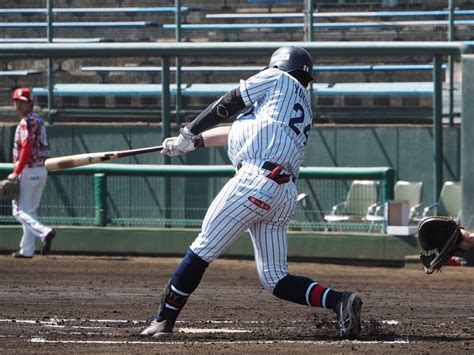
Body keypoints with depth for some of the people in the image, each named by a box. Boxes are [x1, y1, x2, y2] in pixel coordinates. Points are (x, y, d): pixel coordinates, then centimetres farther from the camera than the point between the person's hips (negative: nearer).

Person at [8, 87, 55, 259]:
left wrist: (16, 172, -21)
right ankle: (27, 249, 16)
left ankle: (44, 232, -24)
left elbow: (26, 149, -21)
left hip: (29, 170, -9)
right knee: (29, 210, 14)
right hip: (42, 170, 9)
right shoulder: (39, 120, 15)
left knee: (19, 210, -6)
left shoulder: (26, 122, -13)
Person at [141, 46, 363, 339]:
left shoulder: (279, 79, 11)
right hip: (286, 193, 8)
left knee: (203, 250, -4)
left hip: (256, 180, -8)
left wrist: (188, 134, 23)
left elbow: (228, 105, 12)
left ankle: (164, 320, -4)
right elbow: (237, 132, 32)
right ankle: (339, 301, -12)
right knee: (275, 279, 6)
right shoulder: (305, 108, 31)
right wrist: (193, 143, 33)